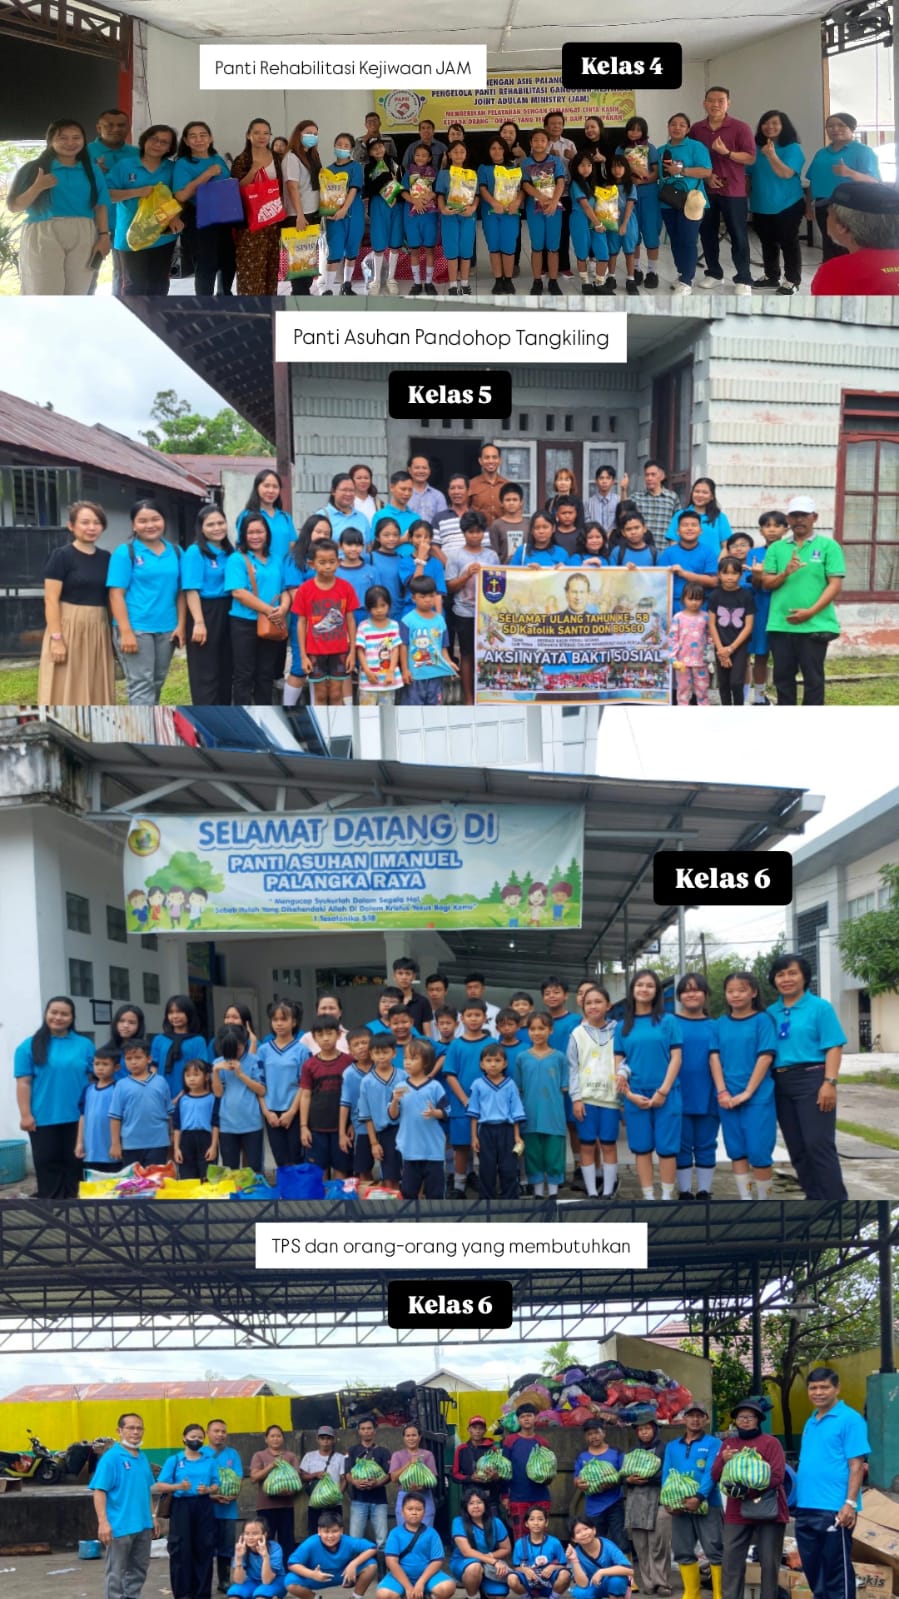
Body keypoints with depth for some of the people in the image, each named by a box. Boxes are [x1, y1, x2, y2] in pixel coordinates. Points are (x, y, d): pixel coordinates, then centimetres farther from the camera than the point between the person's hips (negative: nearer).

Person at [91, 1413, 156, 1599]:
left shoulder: (143, 1458, 10)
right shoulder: (111, 1457, -12)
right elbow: (99, 1491, -16)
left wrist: (152, 1517, 18)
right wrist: (103, 1522, -22)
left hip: (143, 1525, 7)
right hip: (119, 1526, -7)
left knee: (138, 1570, 15)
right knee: (116, 1573, 0)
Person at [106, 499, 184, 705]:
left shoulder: (175, 552, 10)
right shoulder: (125, 552, -5)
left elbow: (180, 592, 12)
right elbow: (116, 594, -8)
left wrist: (181, 625, 2)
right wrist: (126, 632, -16)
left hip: (166, 629, 5)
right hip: (136, 629, -5)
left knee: (156, 684, 12)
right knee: (141, 685, -7)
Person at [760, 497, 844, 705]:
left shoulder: (828, 546, 1)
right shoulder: (776, 548, 12)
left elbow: (835, 584, -5)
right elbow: (766, 583, 8)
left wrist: (810, 612, -15)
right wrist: (785, 573, -14)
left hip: (815, 625, -4)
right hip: (780, 624, 4)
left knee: (813, 678, 0)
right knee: (783, 677, 8)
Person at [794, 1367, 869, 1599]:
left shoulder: (850, 1419, -7)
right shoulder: (810, 1422, 16)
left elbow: (856, 1465, -12)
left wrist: (851, 1503, -19)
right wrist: (797, 1499, 15)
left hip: (833, 1510, -8)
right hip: (805, 1509, 8)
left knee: (837, 1572, -2)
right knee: (812, 1569, 13)